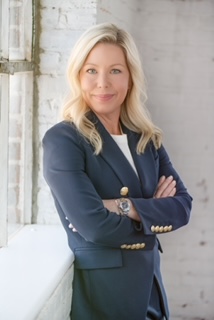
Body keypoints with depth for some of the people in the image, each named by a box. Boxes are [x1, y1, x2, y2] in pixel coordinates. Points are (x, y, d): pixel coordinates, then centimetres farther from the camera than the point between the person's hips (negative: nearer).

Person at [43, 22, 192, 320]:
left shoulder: (147, 139, 5)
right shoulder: (62, 139, -14)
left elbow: (183, 206, -3)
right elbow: (93, 226, -22)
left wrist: (126, 207, -18)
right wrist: (154, 217, -7)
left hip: (149, 285, 6)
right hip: (100, 290, -6)